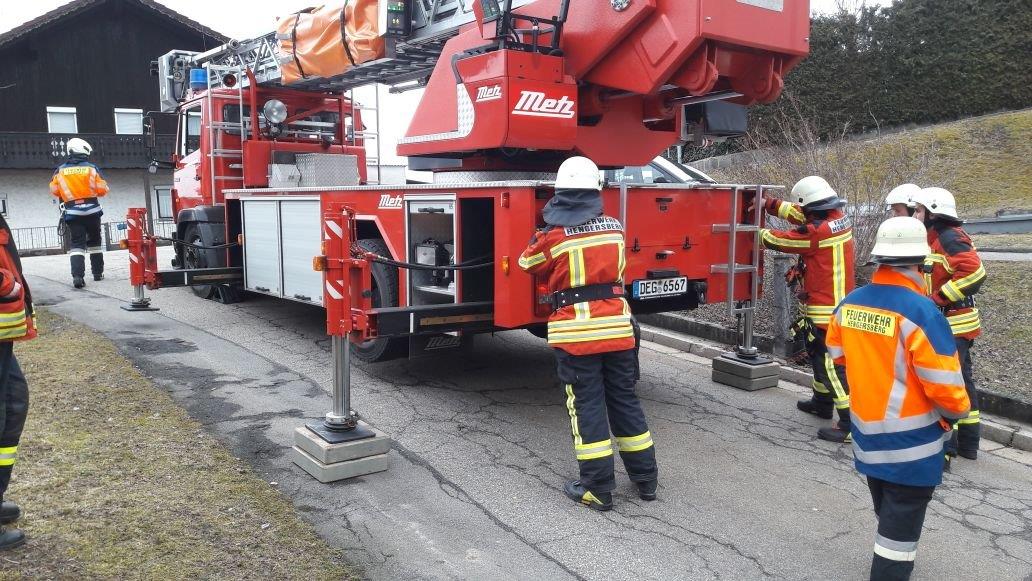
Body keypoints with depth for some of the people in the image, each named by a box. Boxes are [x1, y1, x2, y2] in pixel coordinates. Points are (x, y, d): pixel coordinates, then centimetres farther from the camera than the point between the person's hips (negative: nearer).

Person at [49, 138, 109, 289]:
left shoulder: (61, 170, 2)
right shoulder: (91, 168, -5)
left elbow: (54, 190, 8)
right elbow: (103, 190, -5)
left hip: (72, 212, 1)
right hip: (91, 210, -1)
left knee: (77, 243, -2)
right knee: (94, 241, 16)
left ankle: (77, 276, -18)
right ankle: (98, 272, 22)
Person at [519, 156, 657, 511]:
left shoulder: (553, 236, -11)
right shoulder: (614, 227, 3)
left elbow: (530, 265, 8)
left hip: (576, 334, -4)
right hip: (618, 328, 4)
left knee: (587, 406, 4)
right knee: (625, 401, 15)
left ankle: (598, 489, 8)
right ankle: (646, 479, 24)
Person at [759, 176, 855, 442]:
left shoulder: (816, 232, -22)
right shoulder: (839, 218, 4)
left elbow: (778, 240, -10)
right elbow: (800, 213, 17)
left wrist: (757, 231, 8)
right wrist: (768, 204, 17)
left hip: (826, 308, -10)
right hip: (842, 303, 10)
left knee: (831, 363, -7)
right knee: (820, 354, 24)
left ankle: (850, 423, -6)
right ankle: (822, 402, 41)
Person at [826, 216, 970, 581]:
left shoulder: (849, 303, -3)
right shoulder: (920, 311, -24)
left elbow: (838, 354, 13)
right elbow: (943, 382, -20)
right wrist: (957, 412, 0)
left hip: (867, 432, 7)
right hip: (911, 442, -7)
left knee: (888, 515, 27)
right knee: (902, 524, 5)